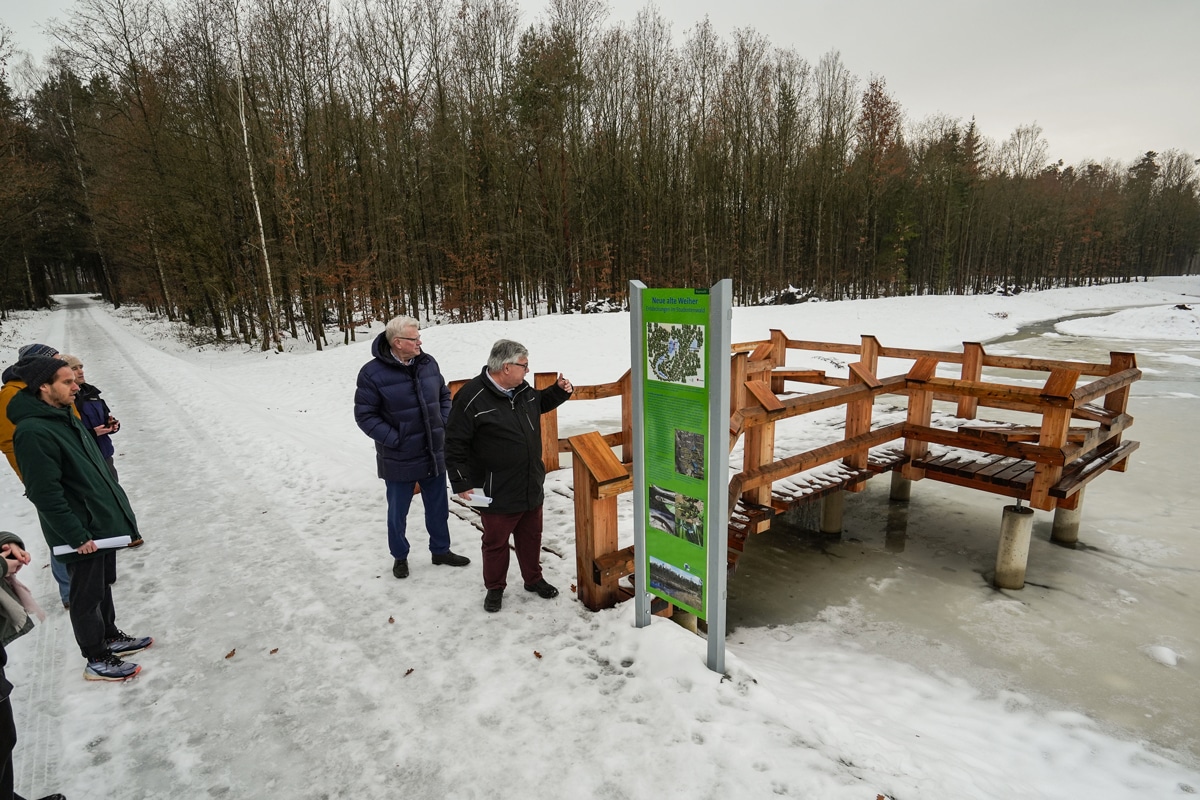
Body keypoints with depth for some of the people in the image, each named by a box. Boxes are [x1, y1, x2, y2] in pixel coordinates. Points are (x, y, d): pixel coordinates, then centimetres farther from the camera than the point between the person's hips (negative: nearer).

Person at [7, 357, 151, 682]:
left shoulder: (66, 417, 6)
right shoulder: (33, 432, -23)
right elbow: (46, 494, -24)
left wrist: (114, 508, 17)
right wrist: (77, 536, -20)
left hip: (102, 522, 9)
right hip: (81, 533, -9)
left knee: (103, 584, 22)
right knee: (88, 595, 6)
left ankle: (110, 637, 39)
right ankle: (97, 660, 22)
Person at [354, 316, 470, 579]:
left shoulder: (428, 363, -2)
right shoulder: (373, 373, -16)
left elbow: (444, 395, 12)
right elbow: (364, 415, -12)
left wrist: (444, 425, 1)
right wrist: (393, 440, -16)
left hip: (434, 454, 4)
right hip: (399, 459, -4)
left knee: (438, 507, 18)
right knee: (398, 512, 14)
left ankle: (441, 550, 38)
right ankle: (400, 557, 37)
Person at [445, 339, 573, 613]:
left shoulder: (522, 389, 1)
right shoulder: (472, 398, -21)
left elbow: (540, 402, 24)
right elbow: (454, 444, -16)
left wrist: (559, 390, 5)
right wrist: (461, 483, -14)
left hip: (531, 487, 7)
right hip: (497, 494, -6)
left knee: (531, 536, 21)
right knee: (496, 542, 12)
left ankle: (533, 579, 41)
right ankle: (495, 588, 34)